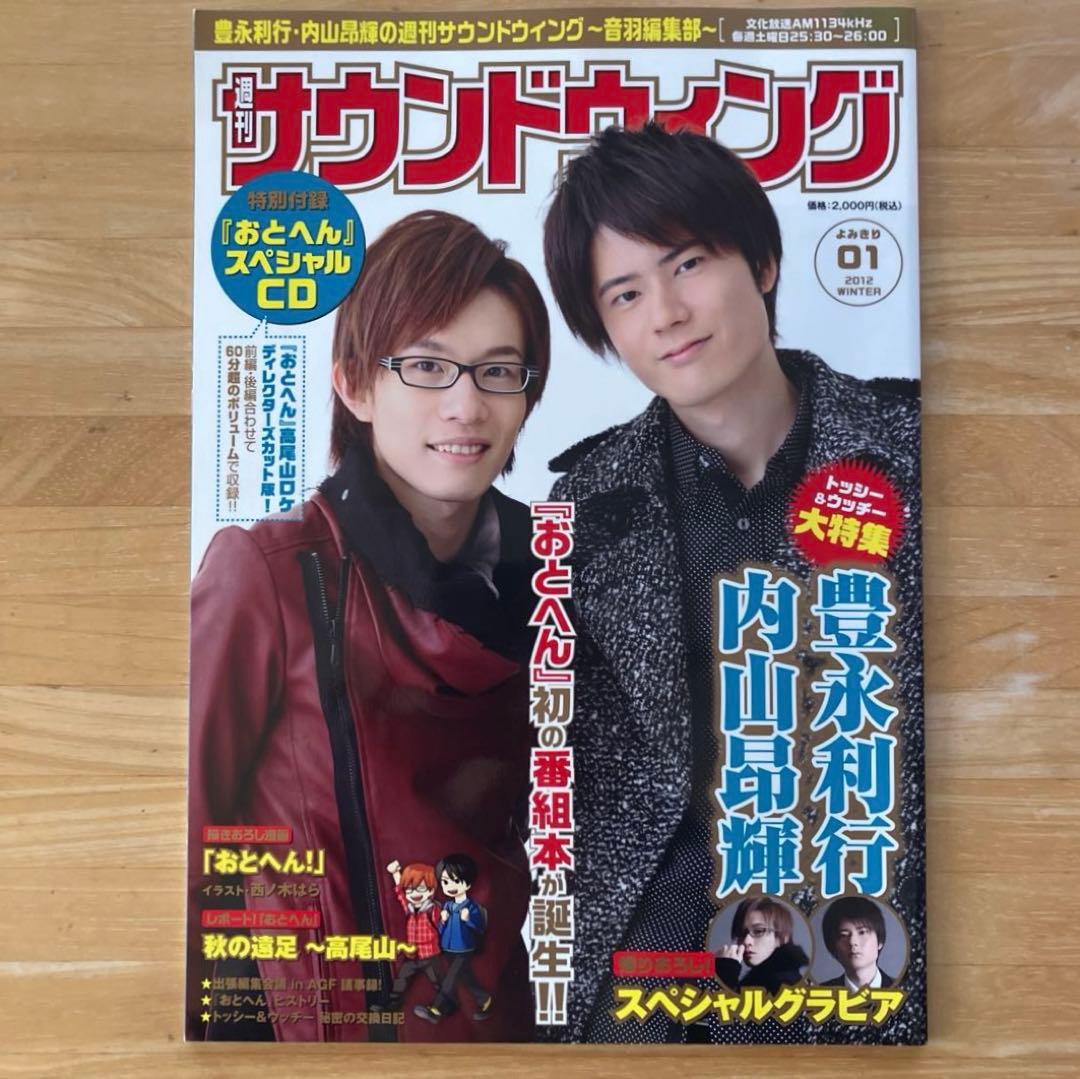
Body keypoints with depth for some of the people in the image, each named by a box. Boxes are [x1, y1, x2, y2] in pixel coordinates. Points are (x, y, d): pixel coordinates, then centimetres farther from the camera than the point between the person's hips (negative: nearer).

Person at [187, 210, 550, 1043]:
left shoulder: (538, 570, -6)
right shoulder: (269, 570, -19)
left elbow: (537, 814, 4)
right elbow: (196, 821, -13)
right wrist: (203, 1023, -9)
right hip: (320, 1013, -4)